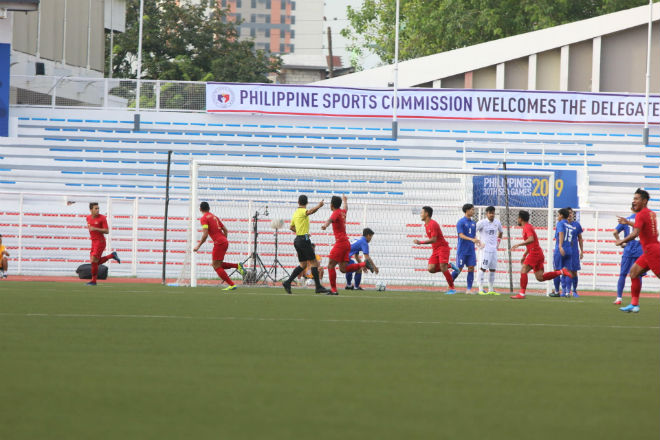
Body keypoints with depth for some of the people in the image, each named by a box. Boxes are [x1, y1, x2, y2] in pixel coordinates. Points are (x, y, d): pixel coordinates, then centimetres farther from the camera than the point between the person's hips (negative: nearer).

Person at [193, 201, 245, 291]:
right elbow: (225, 230, 20)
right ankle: (237, 265, 5)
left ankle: (232, 285, -8)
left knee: (216, 266, -3)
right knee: (215, 264, 16)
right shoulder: (214, 217, 19)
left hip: (219, 243, -8)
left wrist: (198, 246, -8)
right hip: (224, 241, 8)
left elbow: (205, 235, -15)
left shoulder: (204, 218, -6)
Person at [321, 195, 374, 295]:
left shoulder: (336, 213, -9)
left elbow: (331, 219, -33)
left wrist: (325, 225, -55)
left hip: (340, 243, -8)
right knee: (343, 269, 6)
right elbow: (346, 208, 42)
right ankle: (364, 264, -3)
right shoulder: (342, 212, 16)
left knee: (331, 266, -4)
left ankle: (333, 290, -6)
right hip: (346, 243, 8)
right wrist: (344, 200, 65)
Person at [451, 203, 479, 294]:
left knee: (471, 268, -3)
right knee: (459, 269, -3)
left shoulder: (473, 223, 13)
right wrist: (472, 239, -29)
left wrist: (476, 241, -2)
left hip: (471, 250, 6)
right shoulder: (461, 222, -7)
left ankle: (469, 289, -1)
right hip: (462, 250, -6)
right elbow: (461, 235, -16)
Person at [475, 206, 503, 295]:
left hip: (493, 249, 6)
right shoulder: (482, 223, -9)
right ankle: (481, 289, -8)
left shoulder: (497, 222, 9)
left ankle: (491, 289, 15)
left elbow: (501, 231, 29)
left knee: (493, 269, 8)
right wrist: (478, 242, -11)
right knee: (482, 268, -9)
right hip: (484, 249, -6)